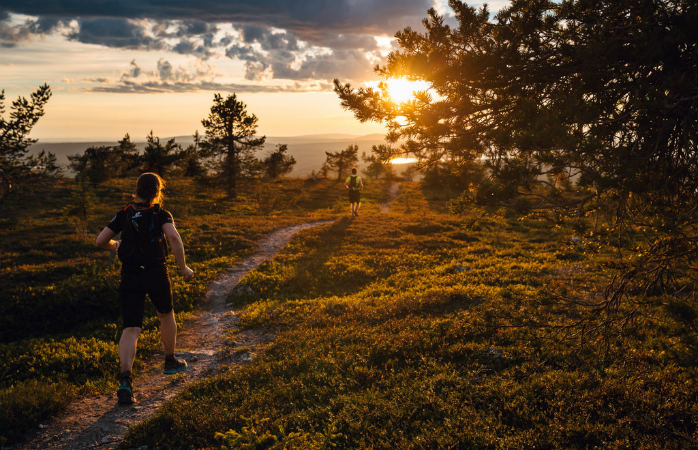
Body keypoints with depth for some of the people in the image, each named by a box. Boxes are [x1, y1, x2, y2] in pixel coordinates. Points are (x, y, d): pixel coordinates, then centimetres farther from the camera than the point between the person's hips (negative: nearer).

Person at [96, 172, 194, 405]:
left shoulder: (124, 215, 6)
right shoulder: (161, 214, -3)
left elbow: (100, 241, 6)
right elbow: (174, 238, -20)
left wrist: (115, 245, 28)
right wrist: (183, 268, -13)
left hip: (130, 275, 2)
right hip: (156, 273, -1)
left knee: (130, 329, -4)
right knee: (166, 315, 24)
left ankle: (125, 379, -22)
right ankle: (170, 361, 41)